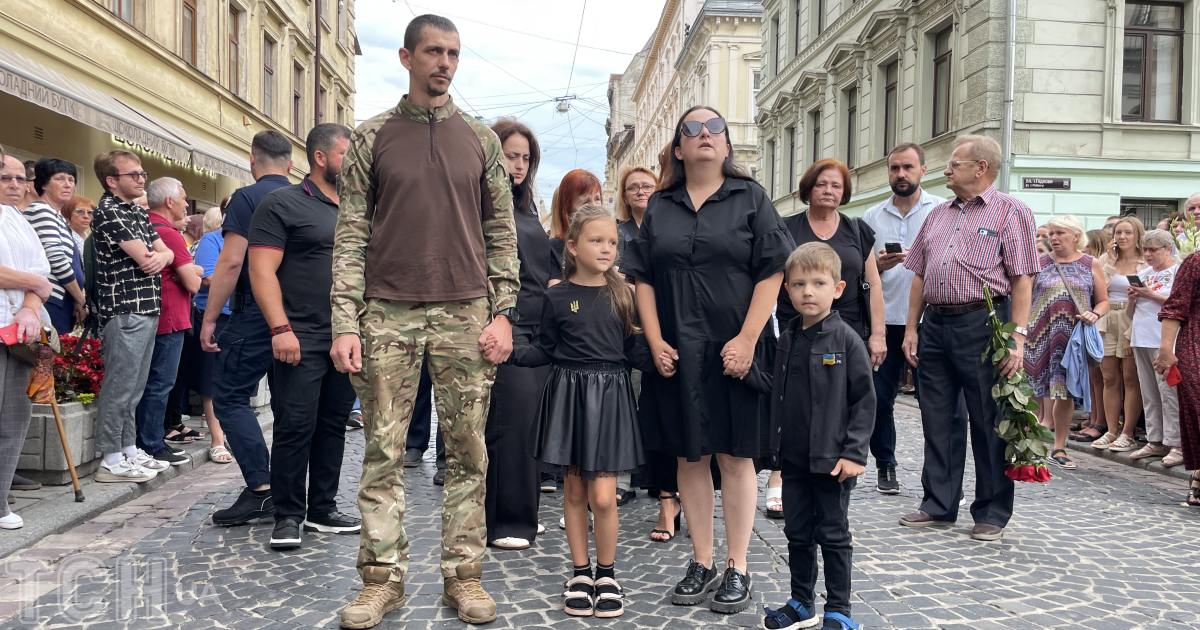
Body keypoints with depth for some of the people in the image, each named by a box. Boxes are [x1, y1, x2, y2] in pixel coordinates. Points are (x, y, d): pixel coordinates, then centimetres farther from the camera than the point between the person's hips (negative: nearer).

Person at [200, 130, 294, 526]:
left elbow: (231, 262, -14)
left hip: (256, 313, -6)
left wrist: (209, 317, -8)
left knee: (229, 395, -1)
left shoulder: (247, 198, -6)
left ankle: (261, 488, -10)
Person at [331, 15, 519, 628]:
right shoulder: (371, 137, 8)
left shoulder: (481, 140, 11)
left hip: (465, 313, 1)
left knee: (467, 452, 3)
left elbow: (502, 233, 10)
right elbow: (350, 235, 4)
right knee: (382, 451, 2)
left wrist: (503, 312, -1)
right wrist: (344, 324, -5)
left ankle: (463, 573, 13)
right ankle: (382, 577, 12)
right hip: (387, 313, 0)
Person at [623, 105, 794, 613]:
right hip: (677, 354, 3)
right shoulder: (659, 207, 12)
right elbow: (643, 278, 8)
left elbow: (771, 272, -3)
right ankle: (702, 564, 18)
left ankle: (737, 569, 12)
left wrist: (747, 339, -12)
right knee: (689, 456, 7)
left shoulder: (750, 198, 4)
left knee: (735, 456, 2)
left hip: (734, 351, -2)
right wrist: (656, 342, -3)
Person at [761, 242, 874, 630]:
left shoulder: (846, 340, -10)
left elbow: (864, 400, -10)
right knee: (797, 533, 14)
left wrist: (854, 453, -14)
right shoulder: (787, 339, 6)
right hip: (793, 459, 5)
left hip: (832, 461, -5)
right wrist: (776, 445, 10)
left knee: (833, 535, 6)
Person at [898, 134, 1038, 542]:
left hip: (982, 324, -6)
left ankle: (992, 514, 12)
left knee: (989, 423, 1)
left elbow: (1021, 279, -7)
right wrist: (911, 328, 11)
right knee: (938, 420, 9)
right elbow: (919, 276, 19)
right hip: (934, 325, 6)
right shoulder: (938, 215, 19)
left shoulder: (1010, 211, 1)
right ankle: (939, 505, 20)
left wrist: (1017, 336, -15)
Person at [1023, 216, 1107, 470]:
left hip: (1074, 336, 0)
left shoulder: (1091, 265, 7)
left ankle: (1058, 447, 14)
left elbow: (1103, 301, 9)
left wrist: (1095, 315, -12)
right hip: (1041, 335, 0)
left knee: (1066, 391, 3)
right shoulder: (1039, 263, 6)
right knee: (1041, 390, -3)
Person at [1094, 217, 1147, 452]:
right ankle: (1111, 431, 13)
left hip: (1131, 323, -4)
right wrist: (1110, 262, -6)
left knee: (1130, 379, -2)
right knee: (1110, 379, 7)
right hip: (1106, 322, 4)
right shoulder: (1106, 259, 11)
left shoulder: (1146, 264, -2)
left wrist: (1131, 334, -13)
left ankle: (1128, 434, 3)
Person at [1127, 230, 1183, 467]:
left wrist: (1151, 295, -13)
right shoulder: (1143, 274, 18)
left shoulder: (1179, 271, -1)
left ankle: (1176, 444, -4)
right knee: (1149, 394, 9)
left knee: (1168, 392, -9)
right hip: (1141, 339, 7)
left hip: (1164, 340, -7)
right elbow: (1132, 310, 21)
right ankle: (1155, 441, 15)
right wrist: (1133, 298, 0)